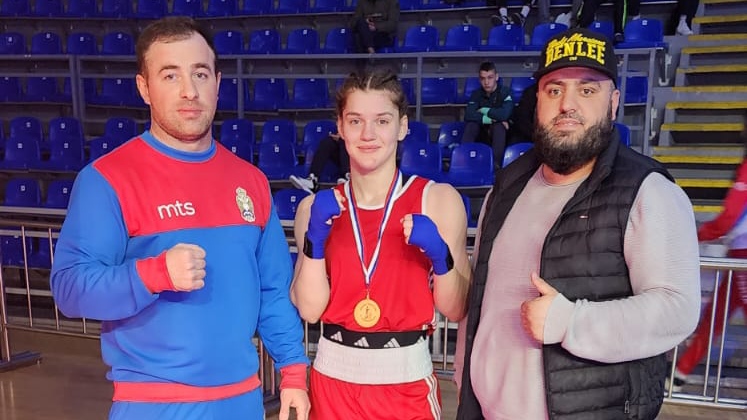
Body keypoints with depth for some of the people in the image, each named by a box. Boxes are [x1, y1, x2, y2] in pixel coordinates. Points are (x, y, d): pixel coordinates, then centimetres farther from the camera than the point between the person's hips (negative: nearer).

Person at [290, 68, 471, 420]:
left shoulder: (439, 199, -7)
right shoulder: (318, 207, -1)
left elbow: (455, 310, -4)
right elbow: (309, 309, -5)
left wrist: (440, 256, -21)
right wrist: (315, 240, -16)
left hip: (406, 381, -1)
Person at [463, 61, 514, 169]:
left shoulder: (506, 91, -11)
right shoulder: (476, 94, -2)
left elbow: (504, 114, -29)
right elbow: (468, 115, -20)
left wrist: (484, 110, -16)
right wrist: (492, 119, -28)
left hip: (501, 135, -2)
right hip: (483, 134, 3)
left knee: (499, 125, -33)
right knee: (471, 124, -25)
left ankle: (495, 163, -37)